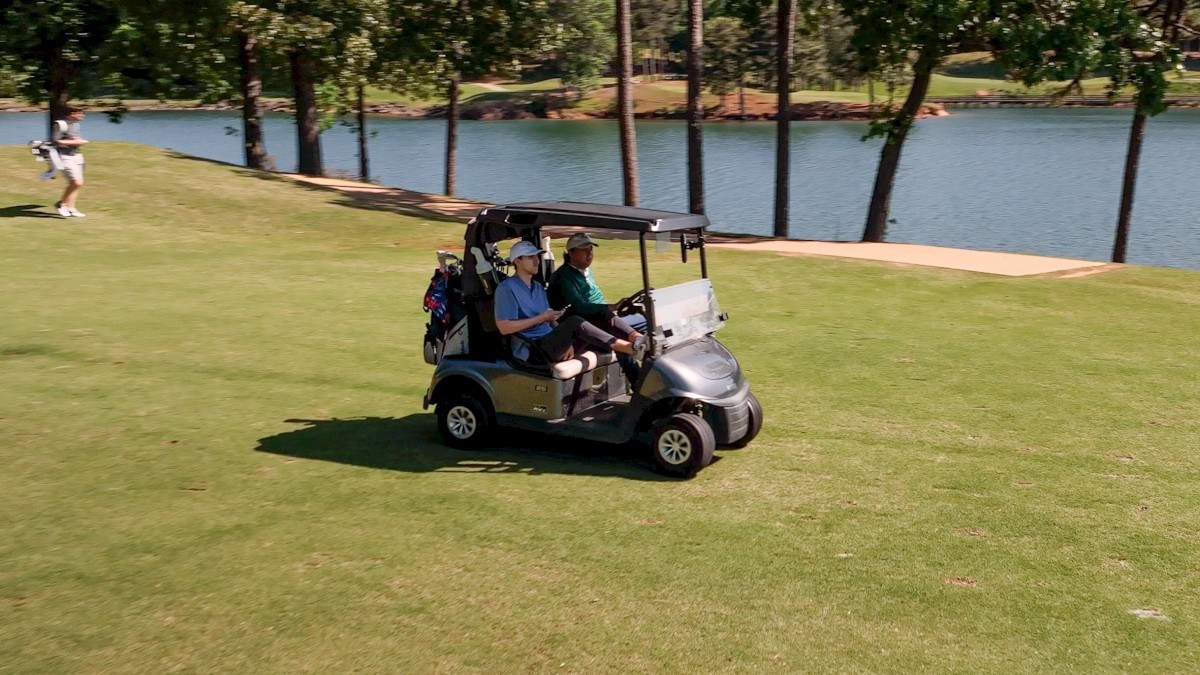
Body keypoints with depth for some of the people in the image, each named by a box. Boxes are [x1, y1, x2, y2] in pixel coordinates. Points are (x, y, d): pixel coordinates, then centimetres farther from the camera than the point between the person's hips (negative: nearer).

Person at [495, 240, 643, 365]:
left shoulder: (538, 287, 22)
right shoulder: (507, 288, -6)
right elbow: (504, 327, -16)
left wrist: (566, 342, -2)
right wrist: (540, 319, -14)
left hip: (550, 345, 9)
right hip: (531, 352, -9)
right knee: (574, 322, -28)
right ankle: (629, 348, -29)